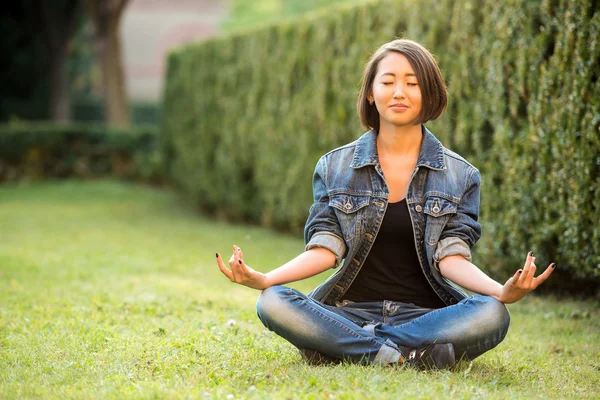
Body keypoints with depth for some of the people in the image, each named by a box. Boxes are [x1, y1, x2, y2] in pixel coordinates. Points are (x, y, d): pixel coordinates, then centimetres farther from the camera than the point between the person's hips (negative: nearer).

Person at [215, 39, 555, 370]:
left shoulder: (460, 175, 7)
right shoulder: (334, 167, 9)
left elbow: (451, 257, -4)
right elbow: (325, 249, 0)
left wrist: (502, 291, -25)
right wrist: (264, 279, -19)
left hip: (425, 313, 0)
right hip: (351, 311, 0)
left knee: (491, 315, -32)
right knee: (273, 302, -28)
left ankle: (340, 345, -26)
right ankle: (408, 354, -28)